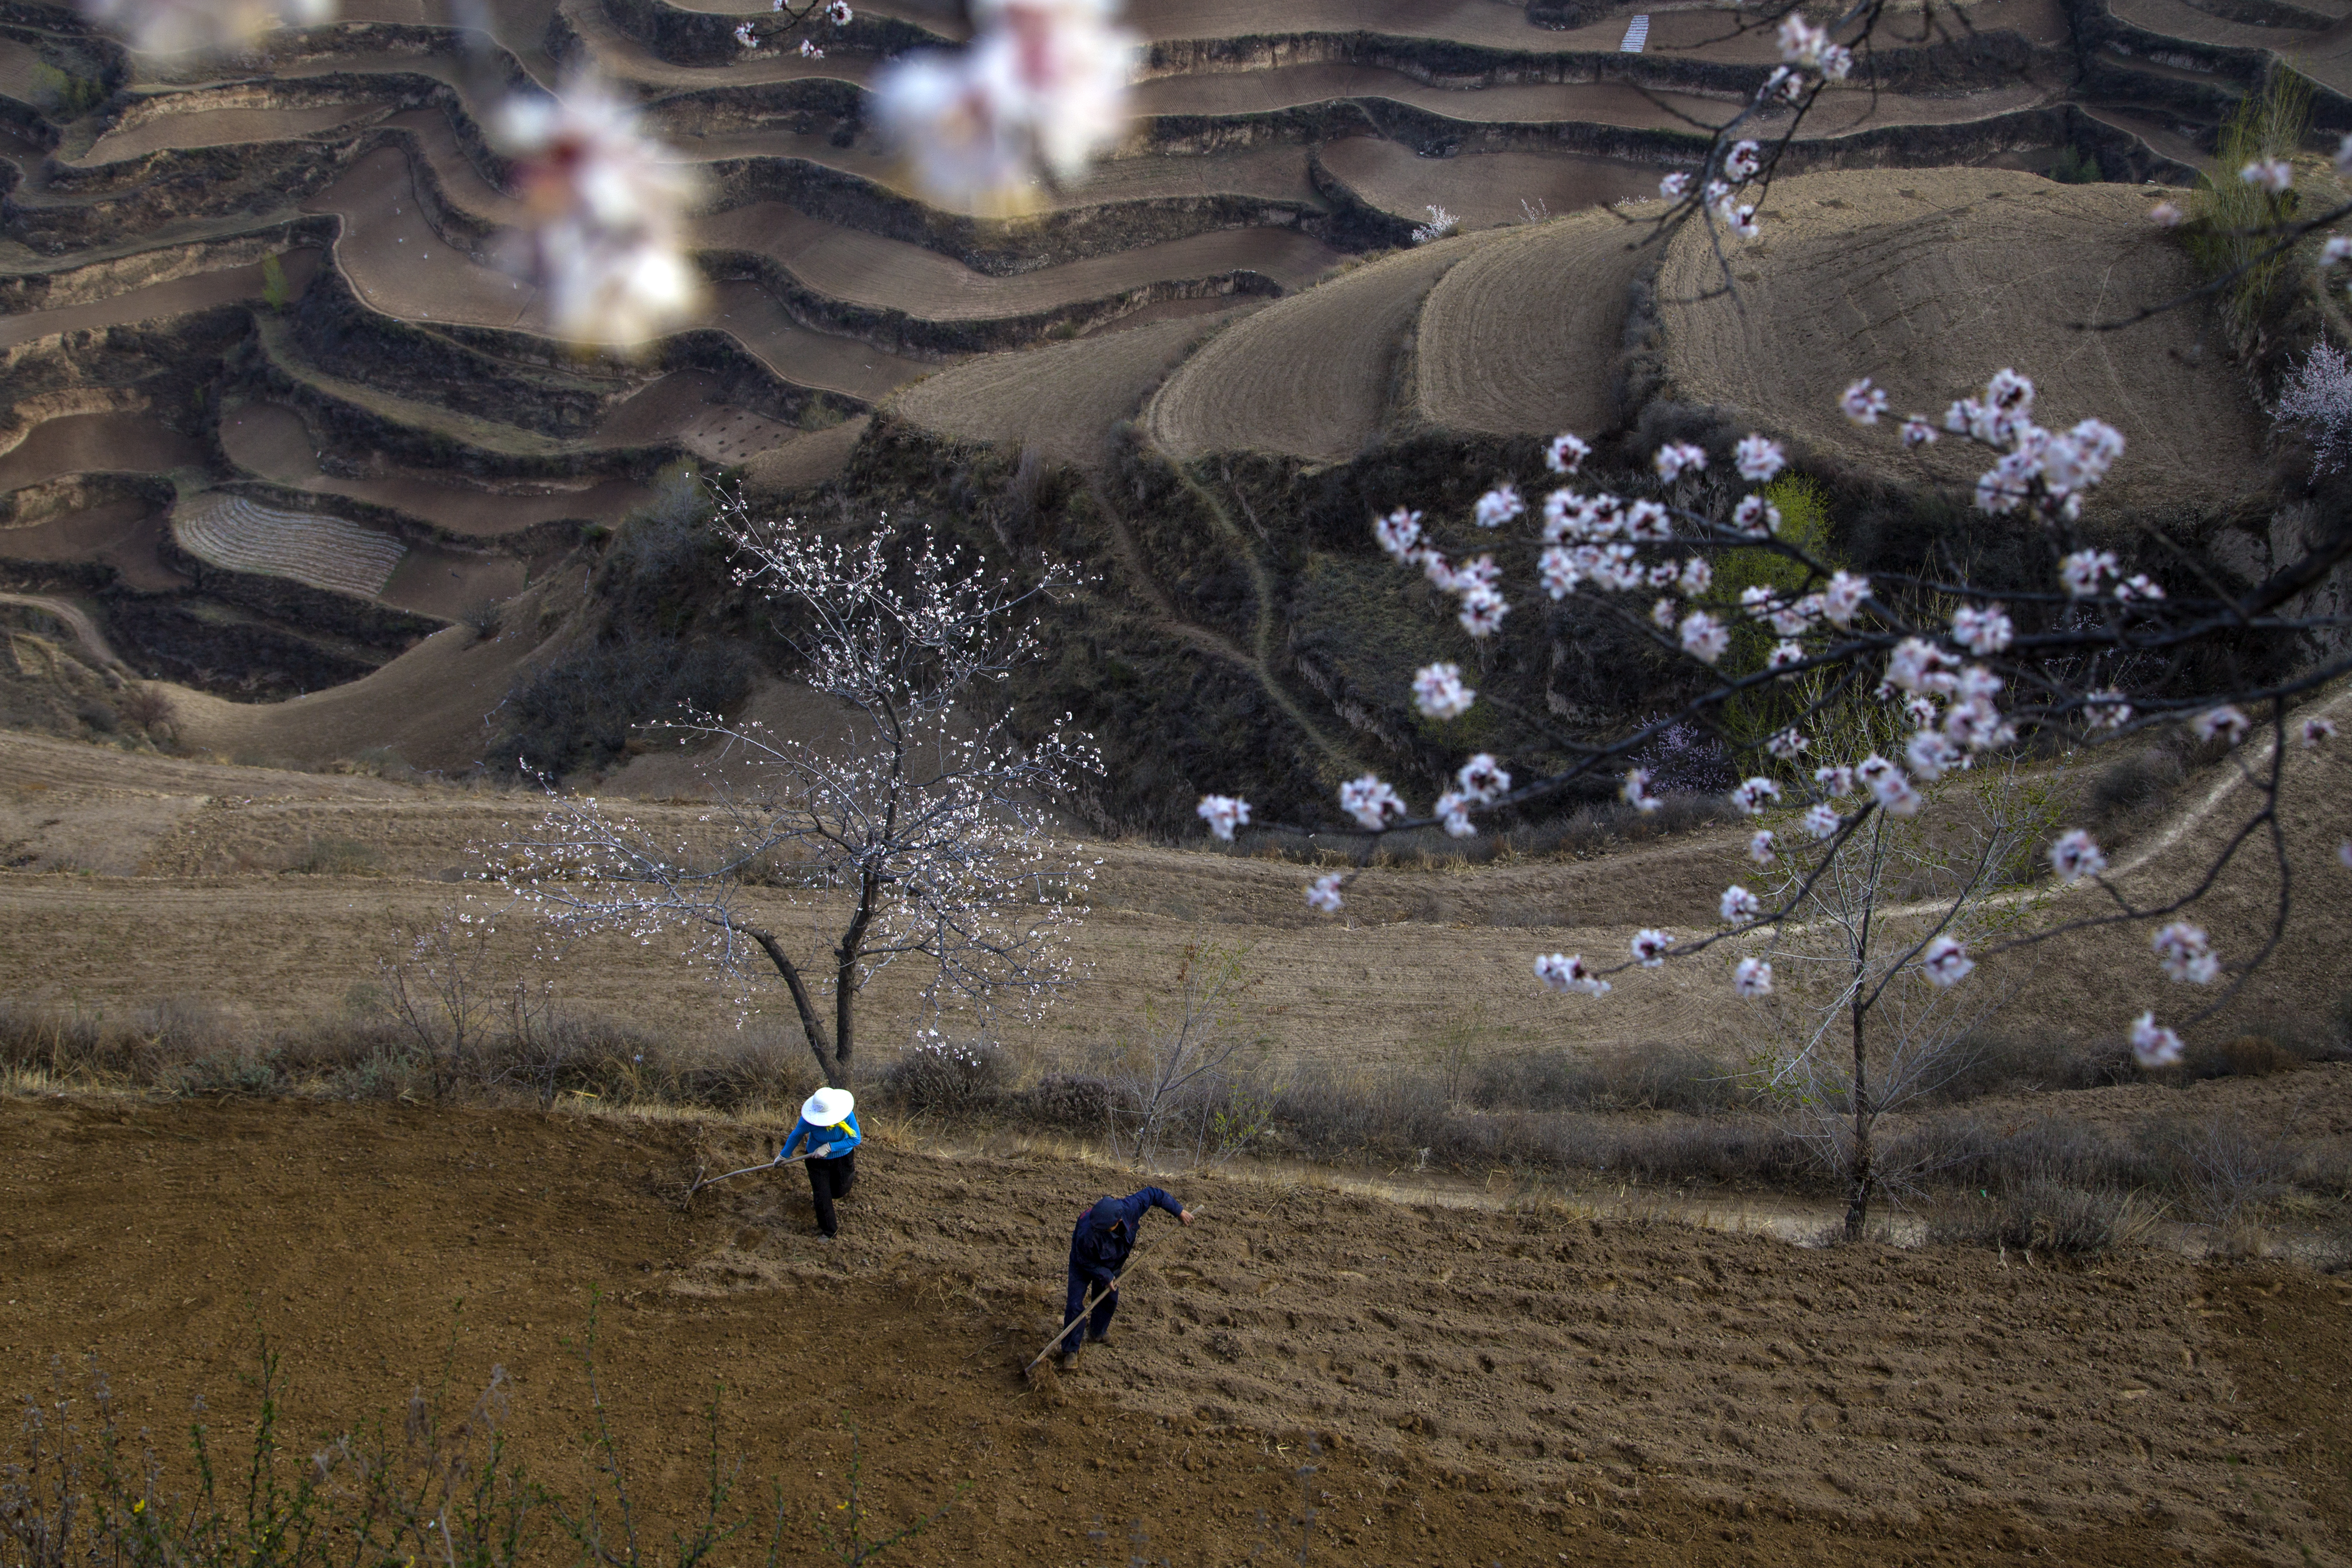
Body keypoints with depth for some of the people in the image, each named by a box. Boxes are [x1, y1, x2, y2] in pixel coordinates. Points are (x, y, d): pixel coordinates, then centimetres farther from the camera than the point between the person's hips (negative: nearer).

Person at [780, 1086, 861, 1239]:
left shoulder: (847, 1116, -33)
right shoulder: (809, 1119, -32)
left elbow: (856, 1139, -24)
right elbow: (796, 1136, -12)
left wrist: (829, 1147, -32)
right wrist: (784, 1155, 3)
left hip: (842, 1157, 1)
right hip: (817, 1159, -1)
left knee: (840, 1192, 20)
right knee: (822, 1196, 3)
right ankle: (829, 1231, 27)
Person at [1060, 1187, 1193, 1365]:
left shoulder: (1130, 1207, -37)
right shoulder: (1087, 1233, -45)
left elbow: (1152, 1194, -18)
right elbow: (1086, 1262, -25)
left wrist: (1179, 1211, -12)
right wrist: (1106, 1277, -20)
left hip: (1112, 1263, 5)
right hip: (1084, 1264, -5)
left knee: (1109, 1300, 14)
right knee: (1075, 1304, -10)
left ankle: (1097, 1334, 39)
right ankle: (1071, 1350, 3)